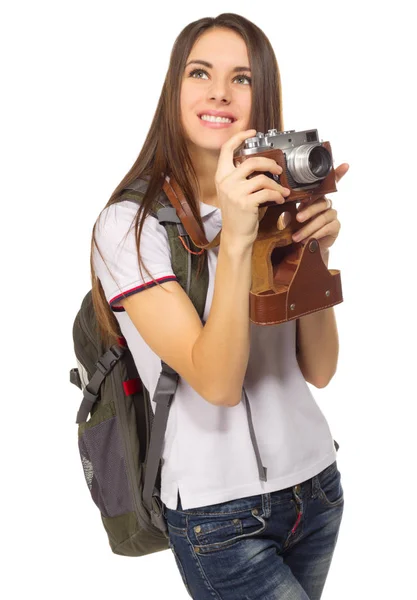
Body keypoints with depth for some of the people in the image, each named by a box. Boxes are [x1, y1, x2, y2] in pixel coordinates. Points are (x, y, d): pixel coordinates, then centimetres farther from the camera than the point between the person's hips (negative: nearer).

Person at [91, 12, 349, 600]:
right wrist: (234, 241, -33)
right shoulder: (131, 223, -13)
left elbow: (318, 370, -2)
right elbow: (218, 383, -22)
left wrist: (314, 251, -15)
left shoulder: (276, 205, 3)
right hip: (221, 516, -5)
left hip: (315, 482, 5)